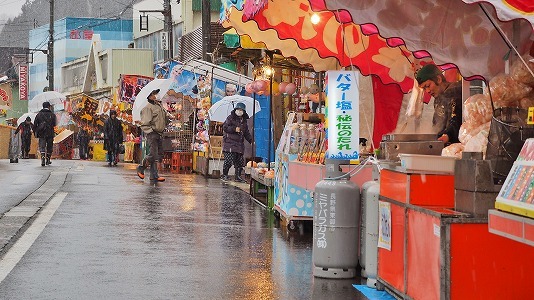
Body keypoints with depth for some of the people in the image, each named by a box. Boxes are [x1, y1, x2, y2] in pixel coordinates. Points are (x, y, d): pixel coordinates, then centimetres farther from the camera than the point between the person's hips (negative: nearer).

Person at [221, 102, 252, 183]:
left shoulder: (244, 121, 19)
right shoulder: (230, 118, 0)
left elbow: (246, 133, 24)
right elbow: (225, 127, -8)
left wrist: (251, 140, 12)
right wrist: (234, 129, -18)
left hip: (239, 144, 6)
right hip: (229, 142, -6)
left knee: (239, 161, 4)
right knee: (229, 160, -13)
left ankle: (238, 176, 13)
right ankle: (224, 175, 1)